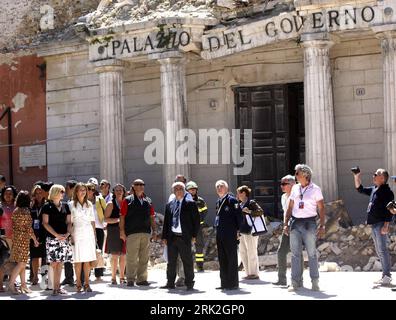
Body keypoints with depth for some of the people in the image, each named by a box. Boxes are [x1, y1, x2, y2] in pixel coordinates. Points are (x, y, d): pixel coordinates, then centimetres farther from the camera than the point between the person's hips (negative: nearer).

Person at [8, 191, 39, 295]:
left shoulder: (15, 211, 9)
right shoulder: (26, 211, -14)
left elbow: (13, 226, 13)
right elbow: (28, 228, -15)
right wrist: (35, 239, -7)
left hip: (16, 238, 8)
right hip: (24, 238, -8)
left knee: (22, 263, 12)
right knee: (21, 262, -6)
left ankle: (23, 285, 15)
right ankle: (11, 284, -10)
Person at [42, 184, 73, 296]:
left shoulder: (65, 206, 13)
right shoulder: (47, 206, -1)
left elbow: (69, 222, 14)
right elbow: (45, 223, -5)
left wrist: (67, 233, -5)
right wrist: (57, 235, -12)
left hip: (64, 238, 4)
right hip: (52, 238, -4)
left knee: (60, 263, 5)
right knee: (54, 263, -7)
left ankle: (57, 287, 10)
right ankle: (55, 288, -4)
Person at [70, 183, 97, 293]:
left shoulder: (89, 204, 13)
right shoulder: (72, 205, 2)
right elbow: (69, 222, 0)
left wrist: (94, 234, 10)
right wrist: (70, 236, -8)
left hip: (88, 233, 3)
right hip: (77, 233, -3)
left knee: (88, 259, 1)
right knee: (78, 260, -3)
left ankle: (86, 283, 4)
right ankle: (78, 284, 2)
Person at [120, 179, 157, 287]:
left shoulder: (148, 201, 16)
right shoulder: (128, 200, 4)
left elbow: (152, 217, 17)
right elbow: (122, 216, 0)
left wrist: (154, 230, 11)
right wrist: (122, 231, -7)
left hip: (146, 233, 4)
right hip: (132, 233, -4)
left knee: (144, 258, 7)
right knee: (131, 258, -6)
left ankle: (142, 279, 13)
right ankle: (130, 280, -1)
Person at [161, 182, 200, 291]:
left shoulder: (190, 204, 0)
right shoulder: (169, 205, 13)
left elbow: (196, 220, -1)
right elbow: (166, 222, 15)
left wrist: (194, 235, -6)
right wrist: (164, 236, 8)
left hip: (184, 237, -4)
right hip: (172, 237, 4)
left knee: (187, 261, 1)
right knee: (171, 261, 9)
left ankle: (189, 284, 8)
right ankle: (170, 283, 17)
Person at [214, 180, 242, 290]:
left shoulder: (232, 200, -6)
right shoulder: (218, 202, 16)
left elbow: (239, 215, -9)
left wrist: (238, 231, -12)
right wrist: (217, 229, 16)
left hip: (230, 234, -8)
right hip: (219, 234, 8)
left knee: (231, 258, -3)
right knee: (222, 259, 9)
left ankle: (233, 283, 1)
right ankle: (224, 282, 15)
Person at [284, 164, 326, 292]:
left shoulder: (315, 189, 0)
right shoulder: (295, 188, 13)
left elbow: (321, 209, -2)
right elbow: (290, 207, 15)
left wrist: (322, 226, -9)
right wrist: (286, 224, 7)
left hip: (309, 223, -4)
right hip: (295, 223, 4)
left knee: (312, 253, -3)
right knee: (295, 253, 1)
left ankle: (315, 282, 2)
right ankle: (295, 282, 3)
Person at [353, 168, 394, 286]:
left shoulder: (387, 192, -10)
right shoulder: (373, 189, 15)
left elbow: (389, 210, -15)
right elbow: (360, 189, 29)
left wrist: (386, 225, -22)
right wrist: (357, 178, 14)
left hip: (381, 224, -9)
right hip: (373, 224, 9)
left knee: (382, 250, -10)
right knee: (379, 251, 11)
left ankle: (387, 276, -9)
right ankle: (385, 275, 16)